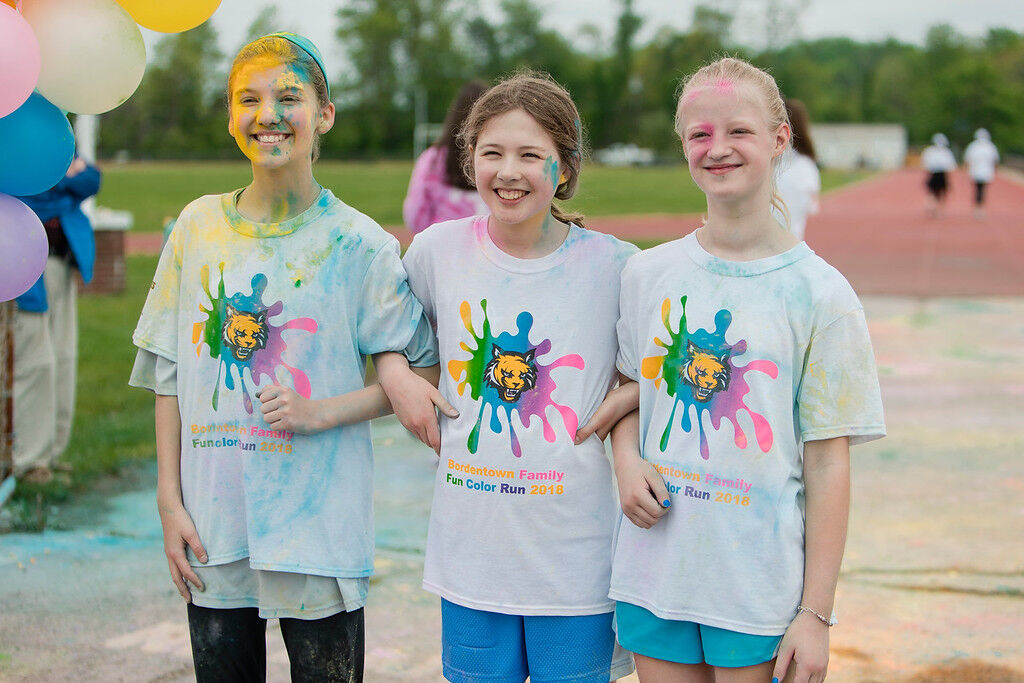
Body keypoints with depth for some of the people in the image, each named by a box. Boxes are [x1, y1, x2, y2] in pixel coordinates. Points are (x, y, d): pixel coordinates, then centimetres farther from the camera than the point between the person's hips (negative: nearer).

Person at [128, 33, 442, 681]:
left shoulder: (356, 241, -4)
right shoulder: (200, 226, 4)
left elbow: (419, 370, -1)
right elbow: (170, 375, 7)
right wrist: (169, 499, 3)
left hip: (319, 527, -2)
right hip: (212, 526, 3)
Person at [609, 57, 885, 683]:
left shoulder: (820, 294, -6)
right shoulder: (647, 274, 3)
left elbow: (828, 463, -7)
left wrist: (816, 613, -8)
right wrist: (627, 459, -7)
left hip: (761, 585, -3)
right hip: (653, 577, 3)